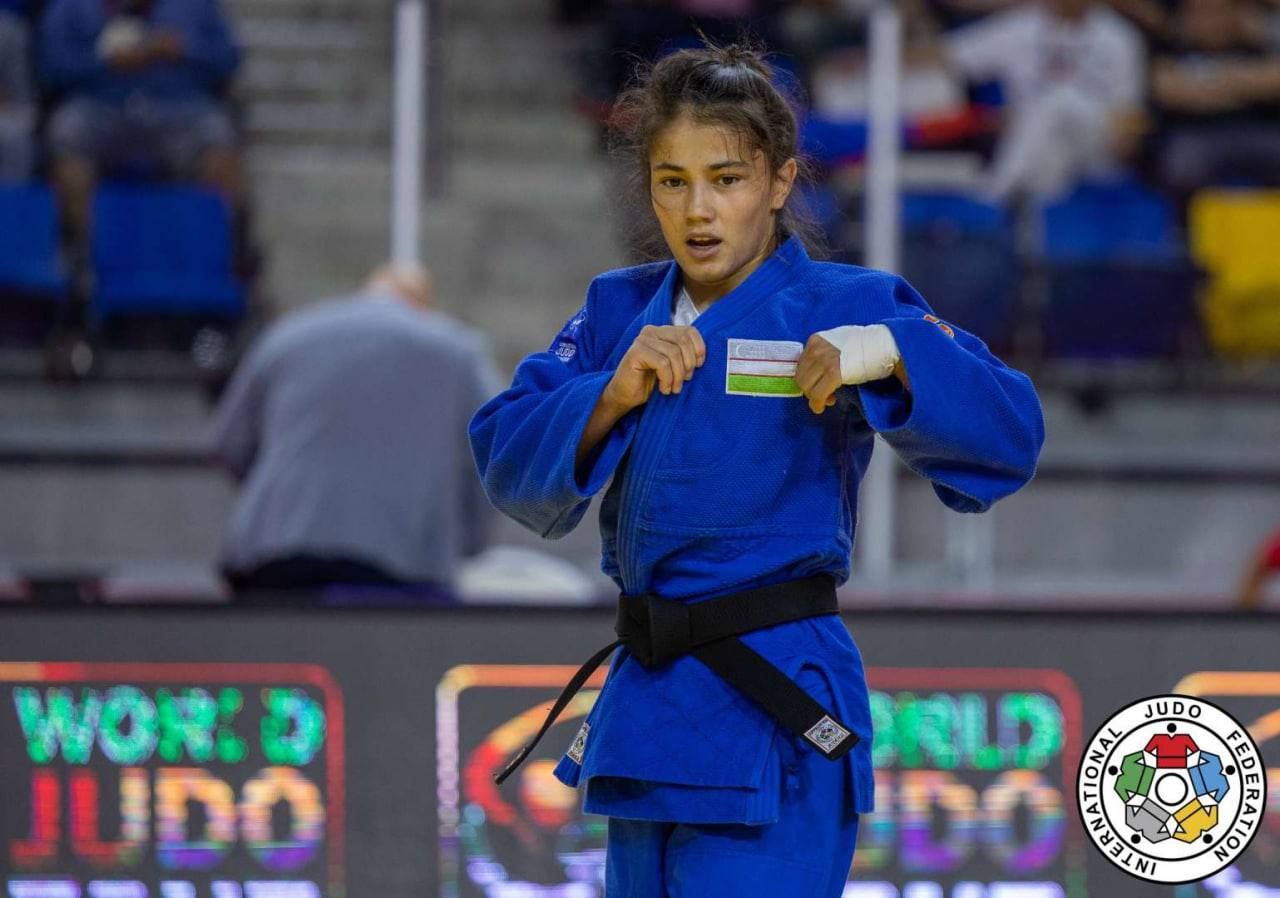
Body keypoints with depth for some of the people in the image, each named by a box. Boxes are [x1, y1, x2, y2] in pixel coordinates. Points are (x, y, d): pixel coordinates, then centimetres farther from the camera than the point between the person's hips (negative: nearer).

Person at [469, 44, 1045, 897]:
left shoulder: (847, 307, -6)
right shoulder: (620, 311, 11)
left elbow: (1007, 435, -15)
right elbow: (509, 461, 2)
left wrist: (889, 353, -31)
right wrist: (614, 394, -14)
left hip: (776, 715, -6)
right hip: (646, 710, 6)